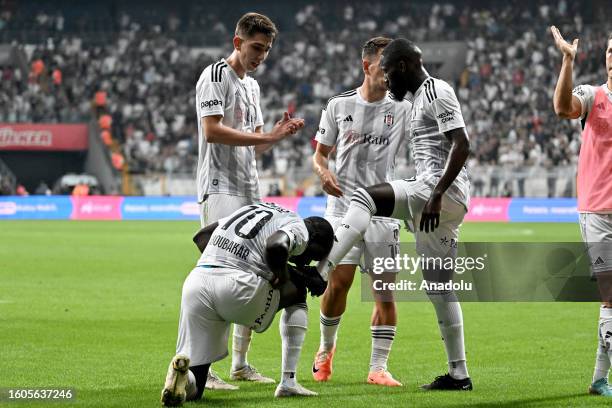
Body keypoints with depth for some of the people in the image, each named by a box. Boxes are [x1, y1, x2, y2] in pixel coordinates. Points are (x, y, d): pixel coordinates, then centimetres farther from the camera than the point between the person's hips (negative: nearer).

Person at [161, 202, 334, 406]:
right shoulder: (299, 229, 7)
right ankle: (288, 382, 19)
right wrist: (282, 275, 2)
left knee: (193, 389, 13)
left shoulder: (254, 208, 30)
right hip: (236, 286, -6)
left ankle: (181, 371, -24)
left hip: (195, 283, 6)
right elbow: (276, 245, -17)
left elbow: (201, 236, 29)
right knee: (297, 291, 27)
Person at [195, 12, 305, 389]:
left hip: (250, 192, 9)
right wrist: (264, 137, -18)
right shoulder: (216, 76, -6)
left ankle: (241, 363, 18)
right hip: (221, 190, -9)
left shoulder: (252, 86, 20)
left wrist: (279, 132, 2)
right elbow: (212, 131, -18)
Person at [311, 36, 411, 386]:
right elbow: (320, 154, 12)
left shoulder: (402, 108, 5)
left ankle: (379, 367, 5)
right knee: (339, 282, -10)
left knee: (385, 290, -3)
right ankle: (326, 348, 16)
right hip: (344, 206, -1)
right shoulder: (339, 105, 6)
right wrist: (324, 172, -8)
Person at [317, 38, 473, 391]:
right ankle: (459, 373, 12)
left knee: (364, 199, -21)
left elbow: (462, 145, -18)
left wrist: (436, 195, -24)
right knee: (439, 285, 10)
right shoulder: (423, 97, 24)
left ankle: (319, 272, -34)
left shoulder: (436, 92, -7)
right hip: (446, 202, 10)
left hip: (444, 193, -10)